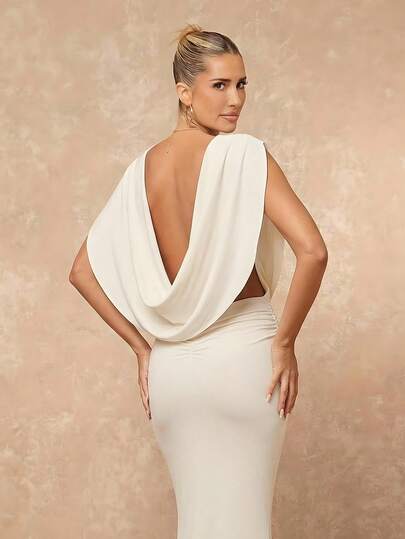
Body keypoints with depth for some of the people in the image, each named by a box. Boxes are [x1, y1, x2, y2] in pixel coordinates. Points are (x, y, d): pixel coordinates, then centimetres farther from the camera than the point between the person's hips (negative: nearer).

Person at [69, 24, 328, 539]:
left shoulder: (142, 168, 5)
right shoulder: (245, 154, -11)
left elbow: (83, 272, 7)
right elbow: (312, 251, -22)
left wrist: (142, 347, 8)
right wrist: (284, 342, -11)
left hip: (171, 365, 5)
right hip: (242, 355, -5)